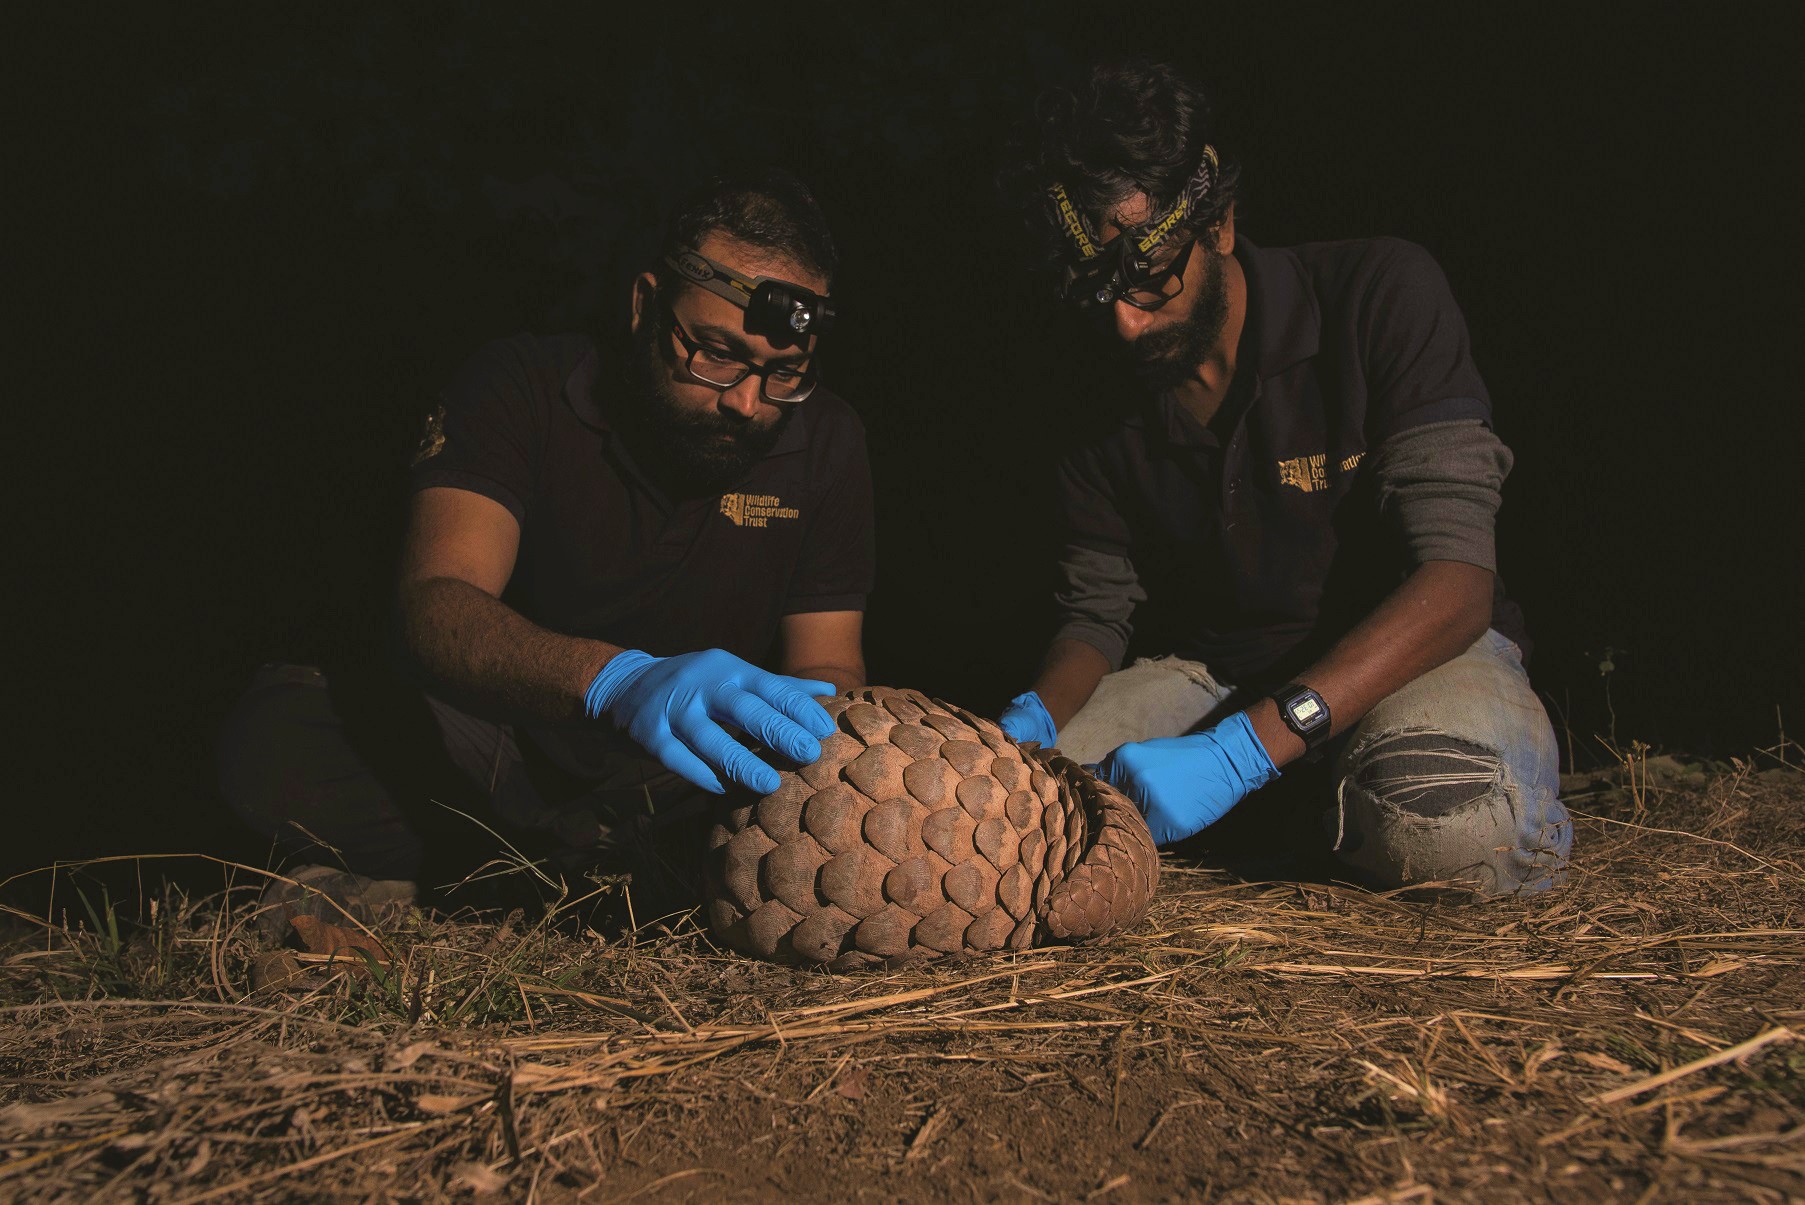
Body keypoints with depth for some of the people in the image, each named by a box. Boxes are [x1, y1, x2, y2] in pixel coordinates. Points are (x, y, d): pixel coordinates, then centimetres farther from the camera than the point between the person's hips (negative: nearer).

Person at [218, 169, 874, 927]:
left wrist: (808, 727, -32)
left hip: (695, 787, 3)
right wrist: (619, 679, -48)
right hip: (493, 751, -2)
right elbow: (435, 603, -28)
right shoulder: (523, 388, -12)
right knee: (278, 732, -26)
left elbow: (828, 665, -5)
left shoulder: (826, 444, -6)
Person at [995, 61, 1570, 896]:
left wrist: (1249, 746, -36)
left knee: (1446, 819, -39)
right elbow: (1097, 617, 3)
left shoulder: (1379, 296, -15)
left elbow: (1458, 580, -24)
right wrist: (1032, 716, -23)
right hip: (1216, 669, 5)